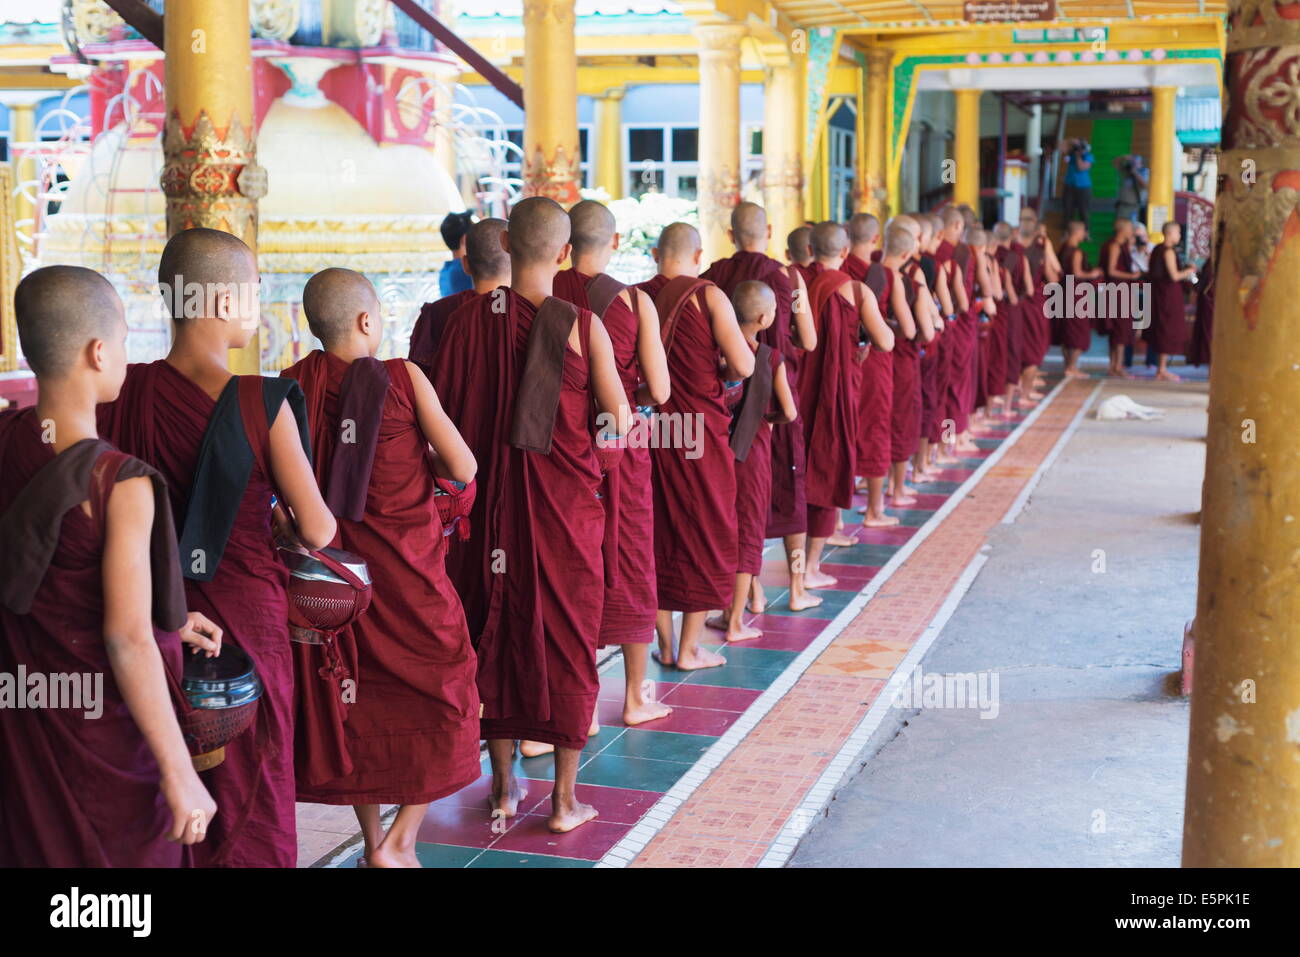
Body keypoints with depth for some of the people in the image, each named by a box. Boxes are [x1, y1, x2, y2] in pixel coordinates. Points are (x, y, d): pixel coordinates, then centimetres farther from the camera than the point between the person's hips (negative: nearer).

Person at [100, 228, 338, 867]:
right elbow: (317, 532, -12)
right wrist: (287, 526, 9)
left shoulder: (123, 395, -7)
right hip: (243, 615, -4)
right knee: (249, 797, 11)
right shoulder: (263, 405, -17)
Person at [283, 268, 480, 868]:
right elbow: (462, 469, -10)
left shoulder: (294, 384, -2)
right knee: (442, 693, 11)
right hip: (407, 567, -4)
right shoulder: (403, 378, -11)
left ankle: (372, 841, 24)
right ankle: (400, 841, 4)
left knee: (355, 696, 16)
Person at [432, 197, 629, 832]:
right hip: (565, 503, -2)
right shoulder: (581, 325, -12)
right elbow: (620, 422, -7)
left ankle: (504, 788, 25)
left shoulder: (469, 320, -6)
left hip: (490, 504, 3)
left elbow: (441, 415, -1)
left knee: (496, 634, 15)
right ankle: (565, 799, 14)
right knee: (568, 638, 8)